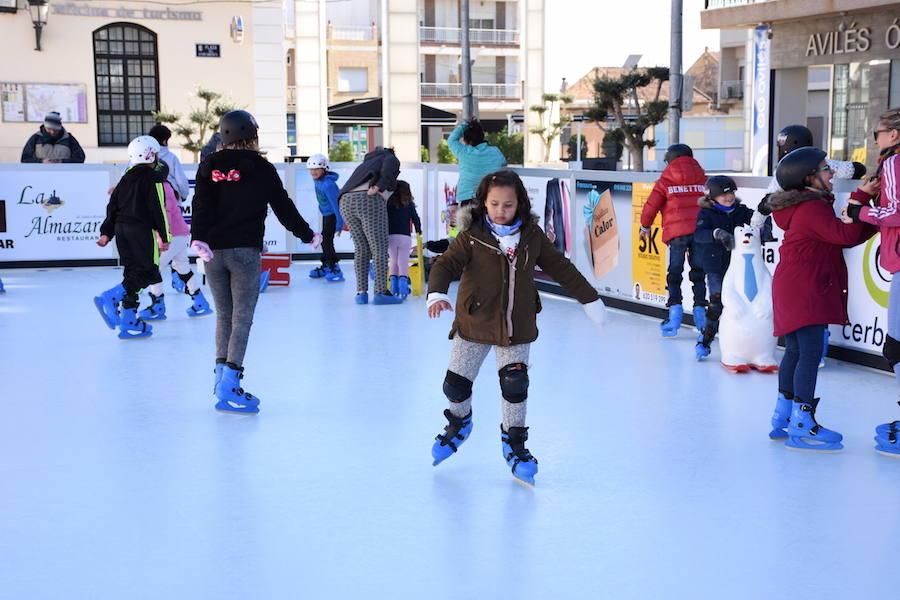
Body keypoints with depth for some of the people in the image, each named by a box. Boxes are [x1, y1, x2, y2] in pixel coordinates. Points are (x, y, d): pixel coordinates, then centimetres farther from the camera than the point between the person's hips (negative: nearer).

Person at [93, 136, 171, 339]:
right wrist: (165, 237, -9)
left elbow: (113, 206, 16)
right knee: (147, 272, -8)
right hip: (143, 231, -8)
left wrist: (106, 232, 19)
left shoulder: (126, 178, 16)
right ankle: (109, 298, -26)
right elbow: (159, 209, -11)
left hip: (122, 229, 8)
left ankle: (129, 322, 10)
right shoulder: (154, 178, -5)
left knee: (133, 272, 12)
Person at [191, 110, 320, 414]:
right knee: (242, 318, -4)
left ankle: (222, 375, 12)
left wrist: (198, 237, -15)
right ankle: (229, 387, -14)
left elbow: (201, 206, -6)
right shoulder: (262, 168, 1)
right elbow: (283, 206, 6)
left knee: (223, 316, 14)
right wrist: (307, 234, 18)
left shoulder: (209, 166, 7)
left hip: (212, 250, 4)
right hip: (245, 250, -3)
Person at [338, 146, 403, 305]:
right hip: (370, 201, -6)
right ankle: (380, 292, -5)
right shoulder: (391, 158, 20)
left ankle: (361, 292, 10)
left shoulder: (366, 163, 37)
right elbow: (387, 170, -4)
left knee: (361, 249, 13)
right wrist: (379, 187, -11)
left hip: (346, 201, 6)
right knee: (380, 249, -2)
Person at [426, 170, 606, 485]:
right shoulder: (472, 236, -11)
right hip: (474, 323, -1)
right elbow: (446, 264, -18)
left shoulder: (532, 236, -2)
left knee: (515, 386, -4)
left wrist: (589, 298, 11)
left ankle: (514, 441, 19)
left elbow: (560, 267, 7)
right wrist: (437, 293, -39)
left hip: (517, 327, 1)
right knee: (456, 383, 6)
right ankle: (459, 421, 39)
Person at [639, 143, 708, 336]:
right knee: (698, 271, 12)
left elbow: (652, 204, 4)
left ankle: (675, 311, -5)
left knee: (675, 272, 4)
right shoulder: (703, 179, 12)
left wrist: (645, 226, 20)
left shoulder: (665, 181, 3)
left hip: (676, 232, -3)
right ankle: (700, 312, 12)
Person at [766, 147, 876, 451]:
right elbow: (845, 235, -23)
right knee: (810, 352, -12)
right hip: (803, 290, -11)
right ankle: (802, 426, -12)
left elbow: (846, 236, 15)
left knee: (796, 351, 16)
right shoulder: (812, 208, -16)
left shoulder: (810, 205, 17)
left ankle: (783, 419, 23)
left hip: (795, 289, 11)